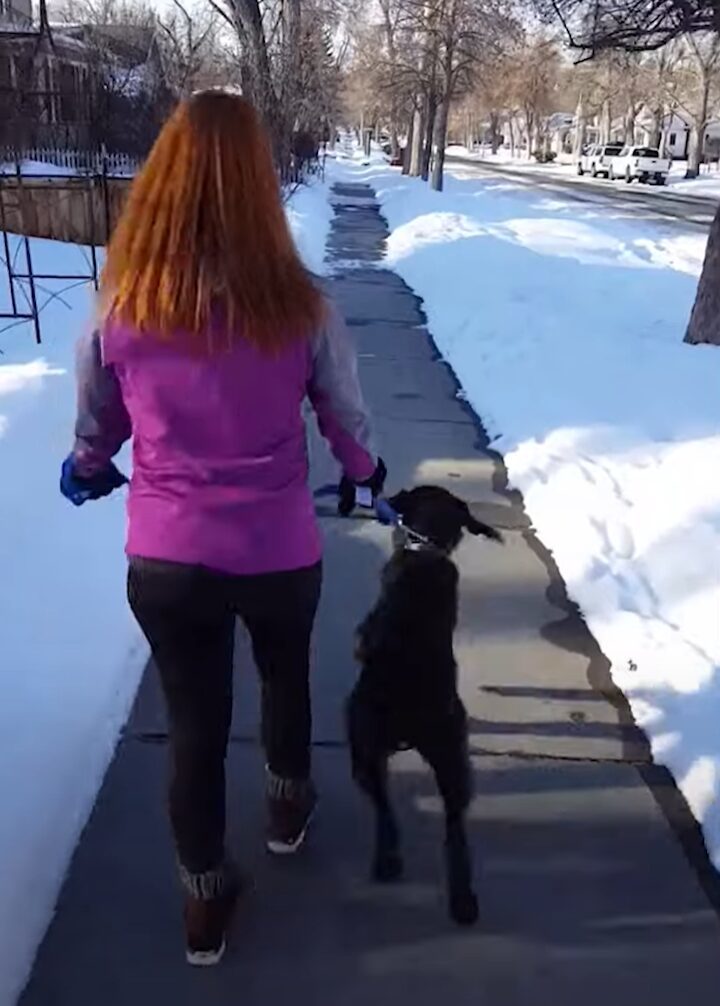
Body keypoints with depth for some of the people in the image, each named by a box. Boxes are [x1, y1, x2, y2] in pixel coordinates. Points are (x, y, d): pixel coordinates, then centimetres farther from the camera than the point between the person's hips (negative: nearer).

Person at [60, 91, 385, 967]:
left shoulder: (120, 304, -11)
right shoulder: (299, 307, -15)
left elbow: (95, 425, 5)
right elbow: (347, 420, -1)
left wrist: (87, 470, 28)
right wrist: (363, 472, 22)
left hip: (165, 559, 1)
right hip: (280, 554, 0)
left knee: (193, 721, 18)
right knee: (285, 676, 29)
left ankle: (204, 899, 38)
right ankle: (288, 806, 55)